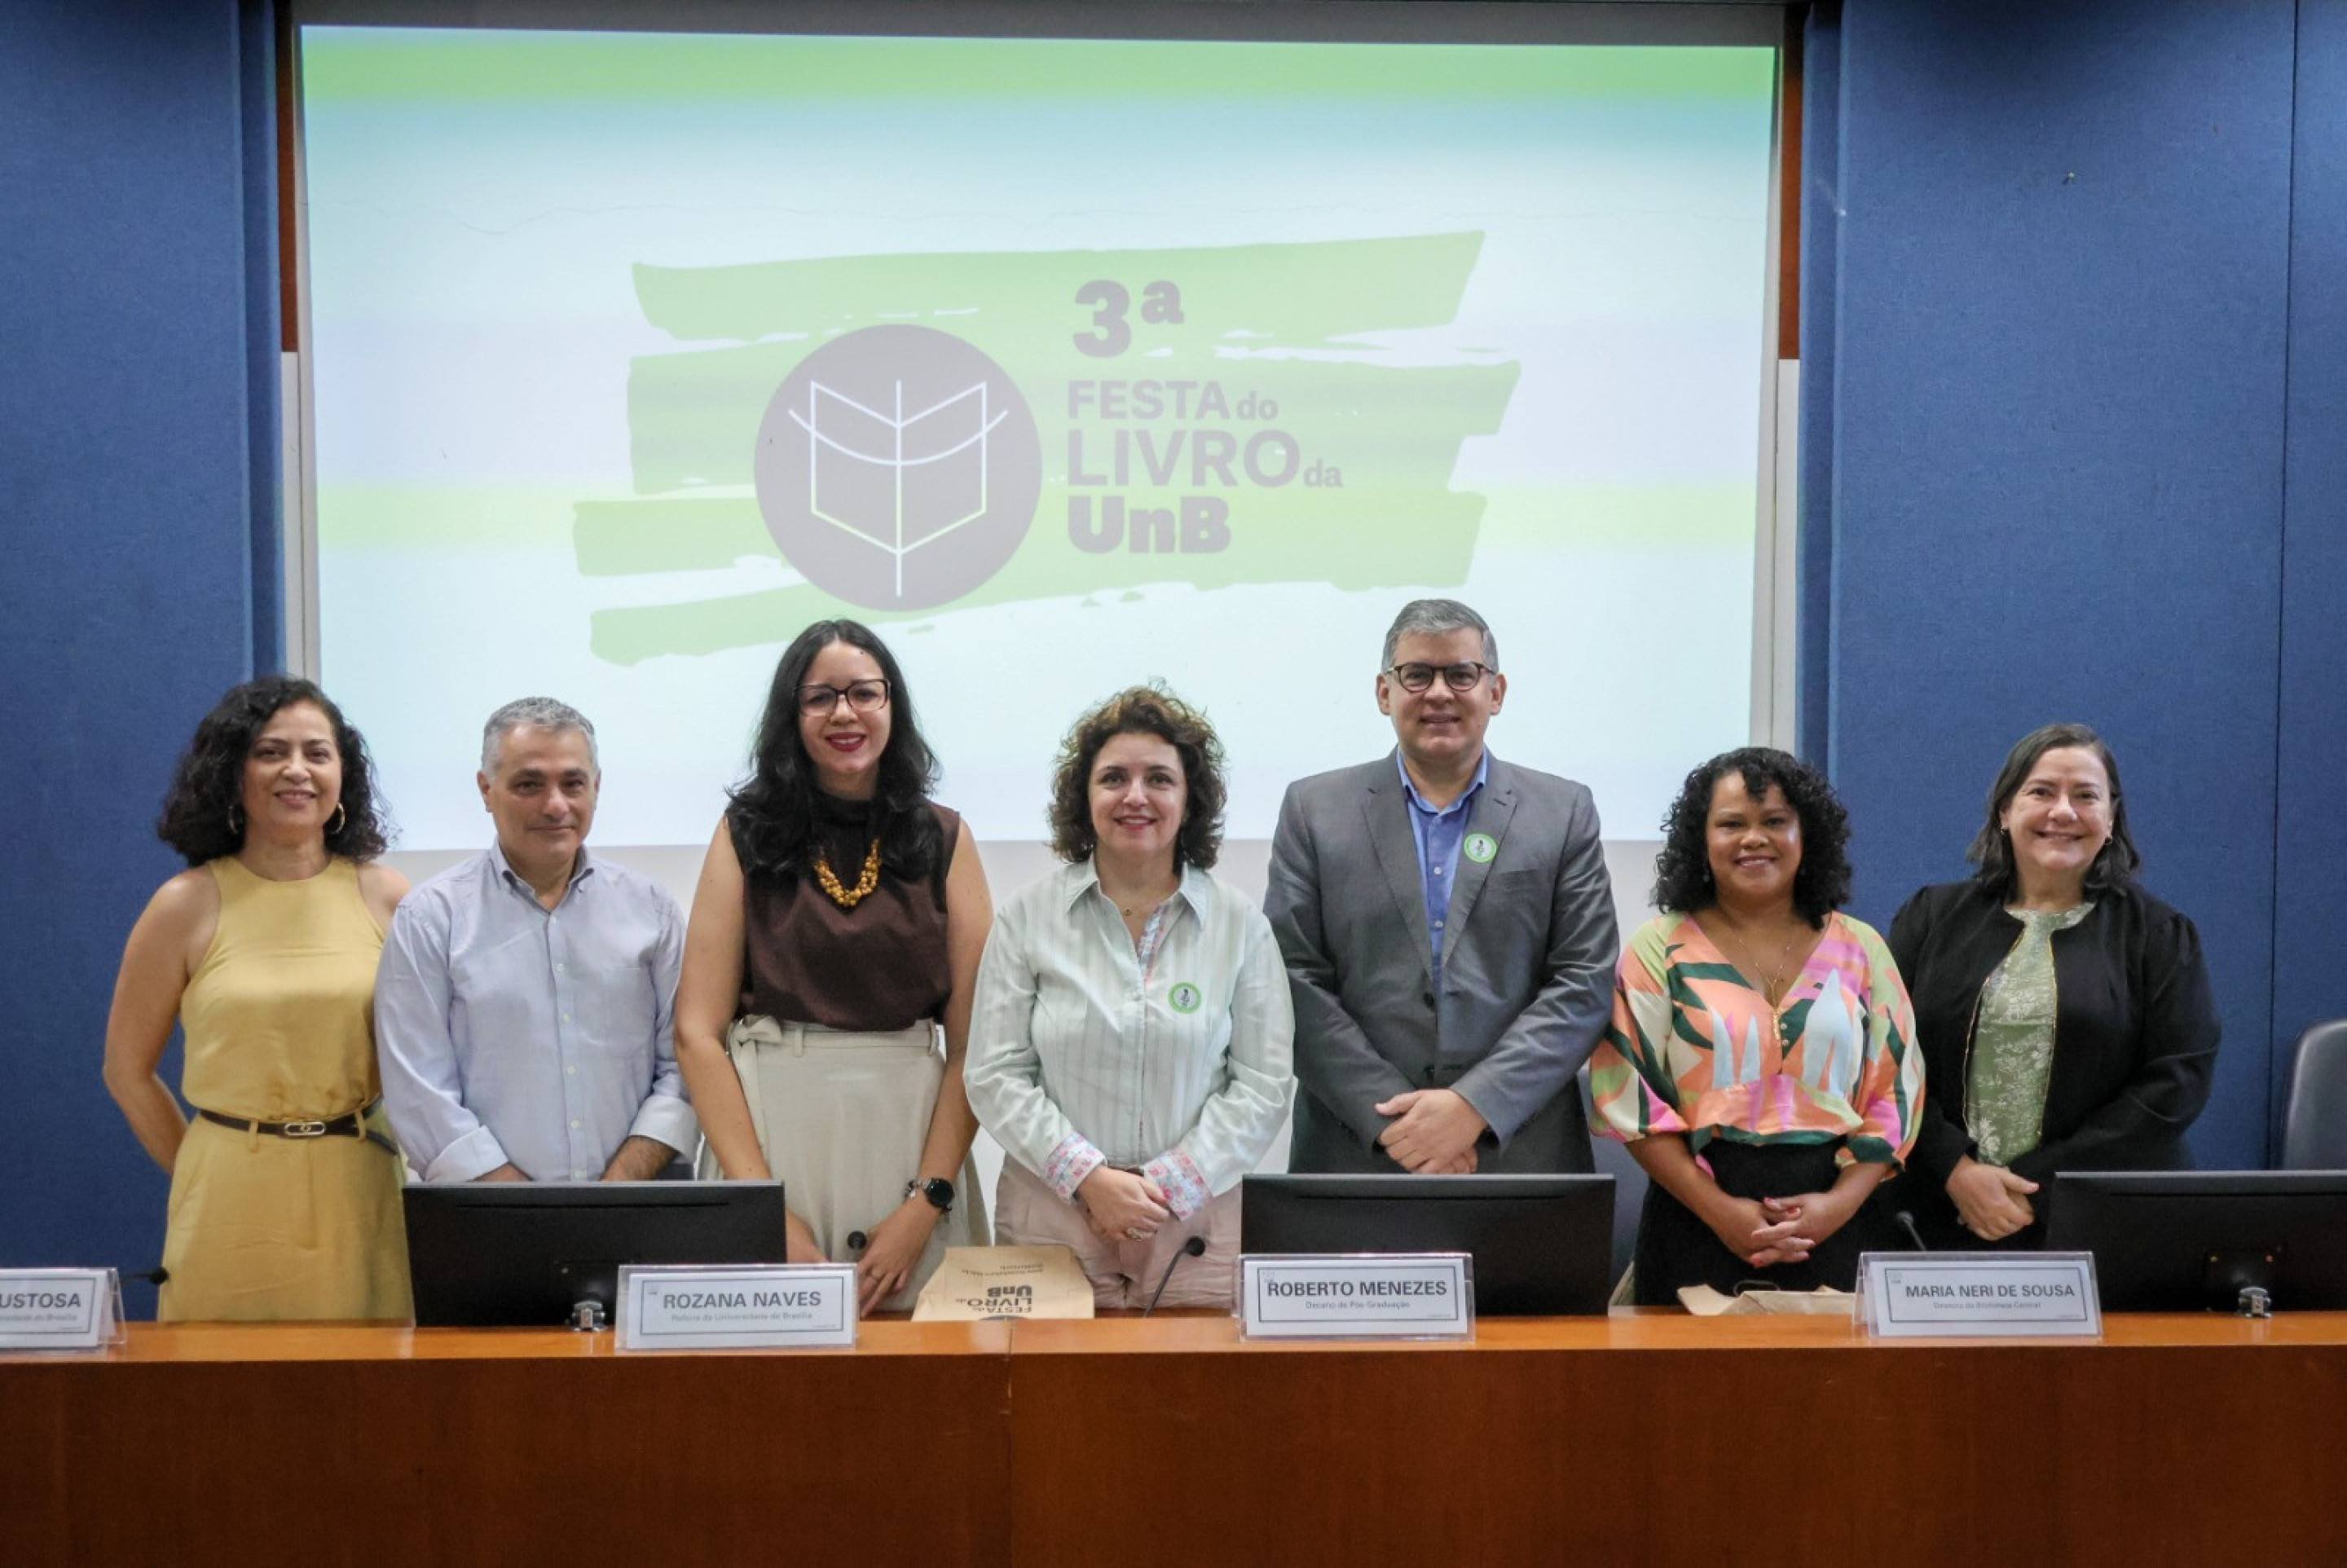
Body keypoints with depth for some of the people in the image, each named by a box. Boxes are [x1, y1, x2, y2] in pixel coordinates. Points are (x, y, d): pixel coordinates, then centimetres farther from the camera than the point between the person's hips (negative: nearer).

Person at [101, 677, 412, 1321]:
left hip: (359, 1199, 1)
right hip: (230, 1203, -1)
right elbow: (127, 1069, 8)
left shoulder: (388, 899, 2)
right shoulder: (187, 906, 0)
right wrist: (200, 1174, 5)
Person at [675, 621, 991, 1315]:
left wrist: (926, 1206, -10)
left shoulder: (945, 841, 5)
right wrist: (765, 1207, -11)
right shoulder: (747, 835, 4)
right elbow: (697, 1031, -2)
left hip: (906, 1131, 1)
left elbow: (974, 1040, 0)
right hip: (766, 1127, 0)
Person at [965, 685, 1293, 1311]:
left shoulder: (1239, 923, 3)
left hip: (1197, 1225, 0)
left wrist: (1167, 1186, -10)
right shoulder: (1029, 916, 2)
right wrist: (1087, 1177, -12)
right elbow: (994, 1075, -1)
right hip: (1052, 1218, 0)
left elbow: (1262, 1085, 0)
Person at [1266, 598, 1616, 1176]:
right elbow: (1295, 980, -3)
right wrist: (1392, 1120, -12)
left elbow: (1584, 983, -2)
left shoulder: (1564, 813, 4)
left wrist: (1474, 1106, -13)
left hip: (1521, 1151, 0)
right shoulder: (1314, 810, 4)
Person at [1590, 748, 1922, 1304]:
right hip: (1697, 1225, -2)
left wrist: (1842, 1202, -8)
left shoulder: (1858, 949, 10)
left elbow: (1896, 1092, 7)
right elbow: (1630, 1096, -4)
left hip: (1835, 1229, 2)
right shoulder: (1660, 950, 3)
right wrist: (1720, 1210, -13)